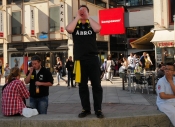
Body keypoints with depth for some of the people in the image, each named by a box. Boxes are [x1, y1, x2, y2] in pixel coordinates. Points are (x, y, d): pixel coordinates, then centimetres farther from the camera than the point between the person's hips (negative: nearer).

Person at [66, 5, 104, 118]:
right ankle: (86, 109, 16)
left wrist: (88, 17, -7)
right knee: (82, 86, 7)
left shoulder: (91, 24, 9)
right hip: (80, 59, 2)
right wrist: (78, 17, -4)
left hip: (93, 58, -1)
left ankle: (98, 109, 7)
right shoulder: (75, 25, 11)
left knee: (96, 85, 0)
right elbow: (69, 29, -12)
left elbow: (98, 29, -14)